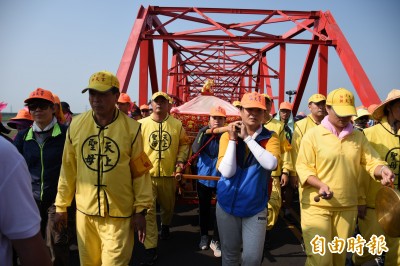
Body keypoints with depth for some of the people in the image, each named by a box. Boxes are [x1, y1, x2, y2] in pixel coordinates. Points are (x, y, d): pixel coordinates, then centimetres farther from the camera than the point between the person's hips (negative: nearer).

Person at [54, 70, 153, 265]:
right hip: (85, 211, 3)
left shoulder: (131, 128, -10)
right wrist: (61, 205, 9)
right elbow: (68, 170, 5)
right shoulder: (76, 125, -2)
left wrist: (140, 209, -5)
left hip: (119, 213, -3)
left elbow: (140, 172, -5)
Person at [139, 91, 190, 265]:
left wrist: (180, 160, -1)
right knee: (148, 211, -4)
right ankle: (151, 249, 3)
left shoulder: (177, 124, 1)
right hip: (147, 174, -2)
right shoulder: (142, 124, -2)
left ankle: (165, 226, 52)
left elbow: (184, 143, 11)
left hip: (169, 173, 2)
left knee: (168, 206, 20)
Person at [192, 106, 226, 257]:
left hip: (222, 178, -2)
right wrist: (204, 133, -26)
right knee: (204, 208, 16)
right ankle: (204, 235, 36)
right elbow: (195, 150, -19)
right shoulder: (204, 132, -1)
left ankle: (215, 241, 18)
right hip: (204, 176, 2)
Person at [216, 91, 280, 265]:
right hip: (228, 205, 1)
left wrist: (247, 138, -22)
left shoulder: (270, 137, -4)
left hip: (256, 207, 0)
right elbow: (227, 172, -15)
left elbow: (271, 164, -24)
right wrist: (233, 139, -17)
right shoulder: (228, 135, -5)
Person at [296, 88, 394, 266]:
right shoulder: (313, 135, -7)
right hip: (317, 205, -4)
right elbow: (303, 167, -10)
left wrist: (382, 170, -18)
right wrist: (320, 185, -26)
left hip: (347, 206, 5)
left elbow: (371, 161, 4)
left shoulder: (358, 136, 8)